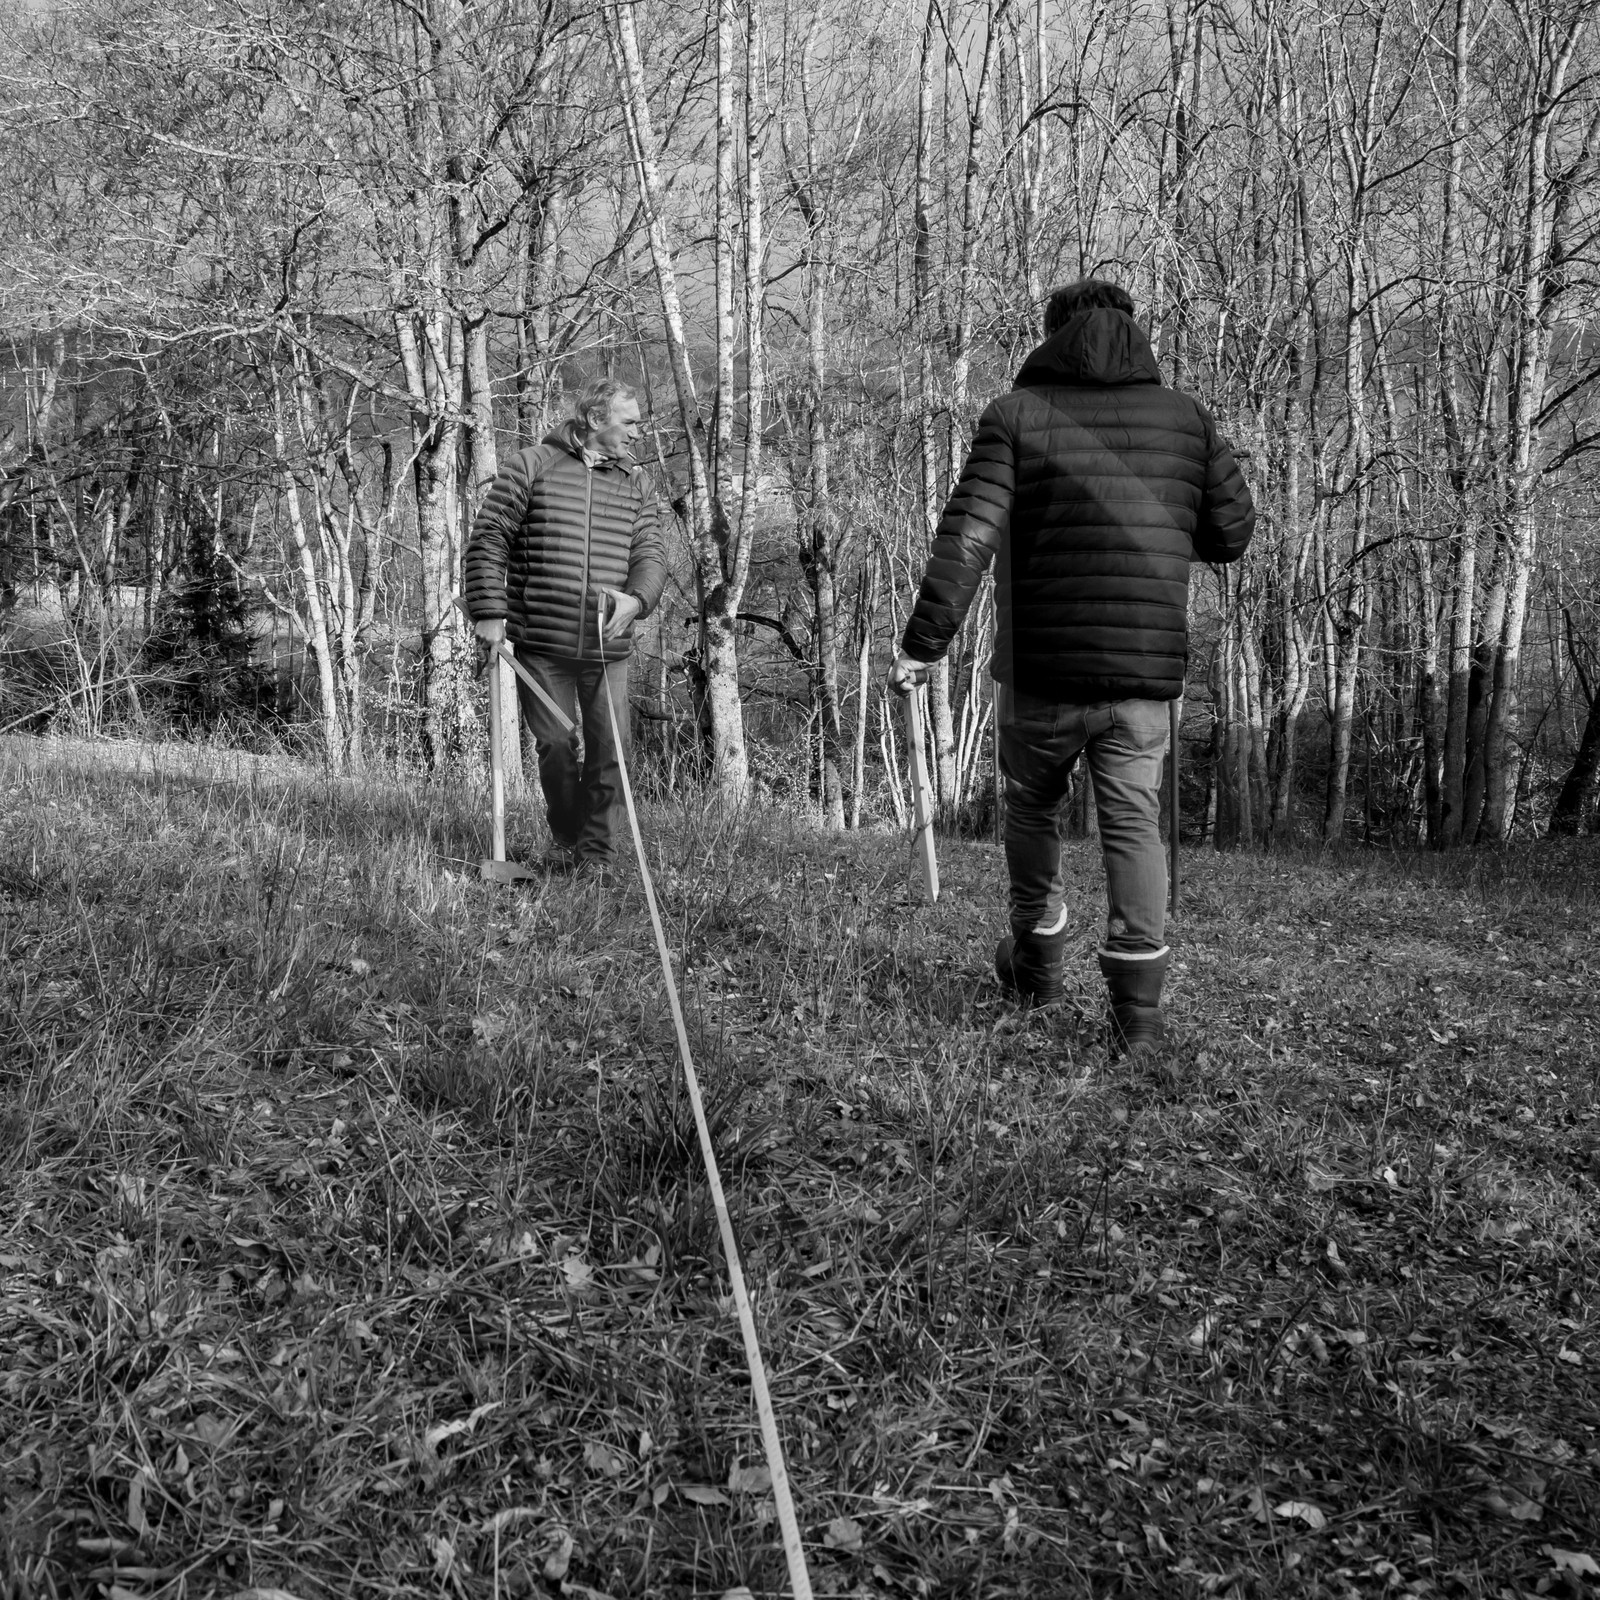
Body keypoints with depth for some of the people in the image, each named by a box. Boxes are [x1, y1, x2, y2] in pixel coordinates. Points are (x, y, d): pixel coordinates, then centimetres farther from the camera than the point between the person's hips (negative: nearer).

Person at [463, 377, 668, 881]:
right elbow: (488, 540, 0)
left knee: (609, 753, 0)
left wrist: (636, 598, -18)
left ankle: (597, 851, 16)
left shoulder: (634, 484, 13)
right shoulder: (530, 467, 1)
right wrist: (489, 611, -8)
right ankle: (565, 841, 24)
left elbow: (652, 554, 4)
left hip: (607, 649, 3)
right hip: (539, 645, -3)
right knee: (557, 747, 2)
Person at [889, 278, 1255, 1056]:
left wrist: (921, 643, -13)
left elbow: (967, 536, -14)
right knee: (1133, 824, 6)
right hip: (1145, 670, 2)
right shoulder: (1186, 418, 5)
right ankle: (1138, 1006, -2)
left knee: (1032, 807, 20)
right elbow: (1232, 531, 9)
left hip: (1040, 670, -1)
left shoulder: (1016, 416, -4)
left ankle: (1038, 964, 33)